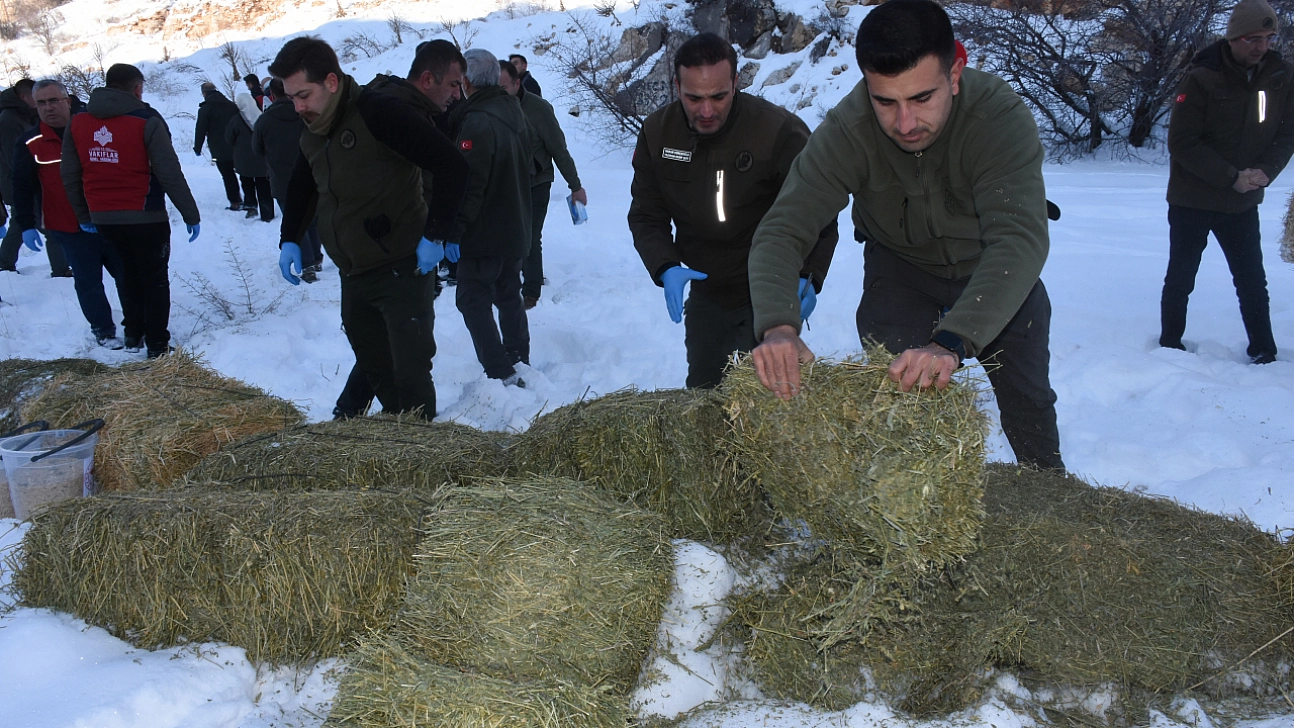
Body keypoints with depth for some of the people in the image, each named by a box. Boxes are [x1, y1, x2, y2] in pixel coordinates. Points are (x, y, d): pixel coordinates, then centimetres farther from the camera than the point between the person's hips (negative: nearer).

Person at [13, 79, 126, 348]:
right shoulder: (30, 144, -2)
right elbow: (22, 189, 1)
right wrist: (26, 226, -4)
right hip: (68, 229, -2)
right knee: (88, 281, 2)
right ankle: (103, 330, 17)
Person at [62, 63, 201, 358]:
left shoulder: (78, 122, 3)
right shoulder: (146, 120, -13)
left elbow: (70, 176, 6)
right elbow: (170, 174, -16)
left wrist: (84, 215, 16)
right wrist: (191, 214, -9)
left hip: (103, 218, 5)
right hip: (145, 216, -5)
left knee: (128, 274, 24)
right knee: (155, 279, 8)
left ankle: (133, 334, 33)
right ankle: (157, 344, 8)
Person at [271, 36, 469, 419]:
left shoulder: (379, 114, -19)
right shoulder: (312, 133, 6)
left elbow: (452, 166, -23)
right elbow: (300, 189, 25)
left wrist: (434, 235, -21)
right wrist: (289, 240, 11)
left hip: (401, 270, -8)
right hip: (353, 276, 8)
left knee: (410, 376, -4)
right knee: (376, 370, 17)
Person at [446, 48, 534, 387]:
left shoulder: (477, 121, -21)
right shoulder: (514, 111, 8)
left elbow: (469, 184, -25)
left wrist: (454, 232, -21)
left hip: (485, 235, -9)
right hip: (516, 230, 9)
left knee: (473, 300, -2)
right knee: (509, 295, 19)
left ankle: (501, 373, -6)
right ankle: (520, 361, 26)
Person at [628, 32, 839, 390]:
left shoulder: (781, 130, -23)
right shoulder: (657, 132, -8)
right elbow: (646, 216, -3)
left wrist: (809, 277, -32)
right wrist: (666, 268, -22)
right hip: (706, 294, 5)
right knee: (702, 392, 21)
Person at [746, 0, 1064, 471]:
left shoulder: (1001, 118, -37)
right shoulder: (846, 131, -32)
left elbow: (1019, 238, -48)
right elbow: (780, 232, -36)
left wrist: (952, 342, -63)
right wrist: (778, 326, -56)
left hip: (996, 271, 0)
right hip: (900, 264, 1)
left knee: (1027, 401, 10)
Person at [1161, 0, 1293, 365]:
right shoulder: (1201, 79, -16)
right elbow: (1181, 142, -17)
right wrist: (1232, 177, -21)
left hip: (1243, 202, 3)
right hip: (1192, 201, -3)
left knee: (1252, 281, 8)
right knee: (1180, 280, 9)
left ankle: (1264, 352, 18)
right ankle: (1170, 345, 23)